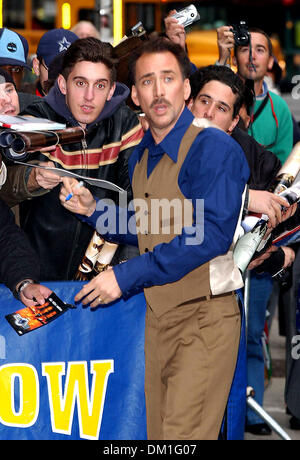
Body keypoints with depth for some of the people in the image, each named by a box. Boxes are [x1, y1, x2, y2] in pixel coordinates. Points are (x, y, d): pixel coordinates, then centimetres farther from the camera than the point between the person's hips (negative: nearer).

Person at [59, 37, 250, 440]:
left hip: (203, 317, -8)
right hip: (156, 317, 8)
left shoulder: (214, 149, -13)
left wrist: (126, 276, -19)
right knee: (159, 436, 12)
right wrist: (93, 210, 7)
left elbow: (212, 236, -22)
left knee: (185, 437, -11)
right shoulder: (141, 157, 13)